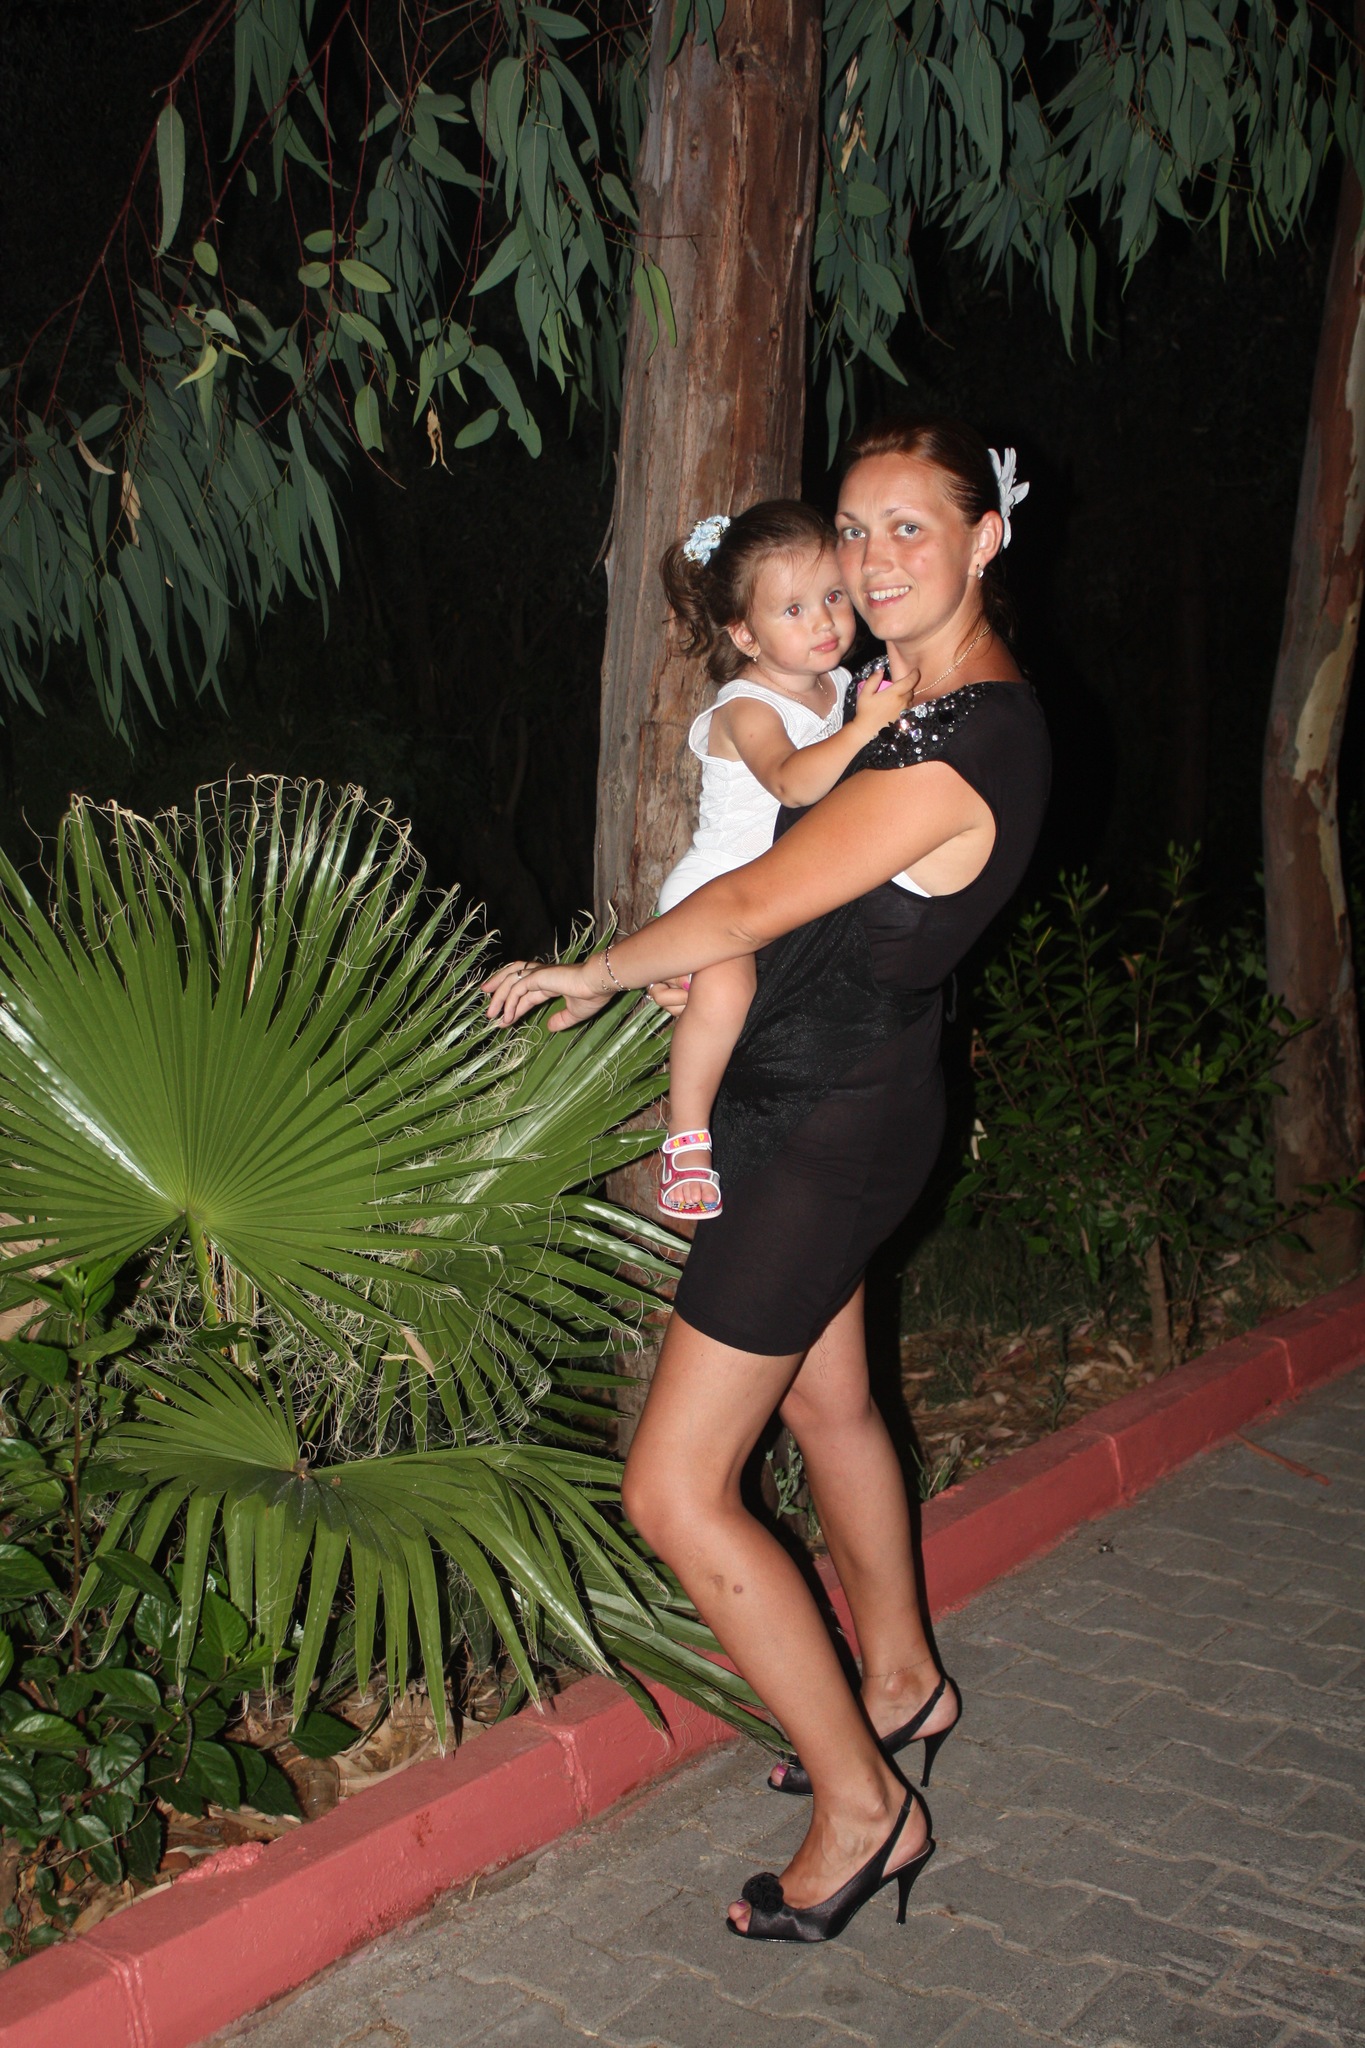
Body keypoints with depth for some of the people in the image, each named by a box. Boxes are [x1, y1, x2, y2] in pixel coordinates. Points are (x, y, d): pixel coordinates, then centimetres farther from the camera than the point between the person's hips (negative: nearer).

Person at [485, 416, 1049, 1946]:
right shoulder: (930, 692, 5)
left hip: (830, 1120, -10)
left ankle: (863, 1806, 7)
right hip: (830, 1097, 10)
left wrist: (591, 973, -6)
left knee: (677, 1493, -7)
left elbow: (751, 906, -21)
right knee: (828, 1406, 26)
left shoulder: (954, 751, -26)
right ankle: (899, 1681, 47)